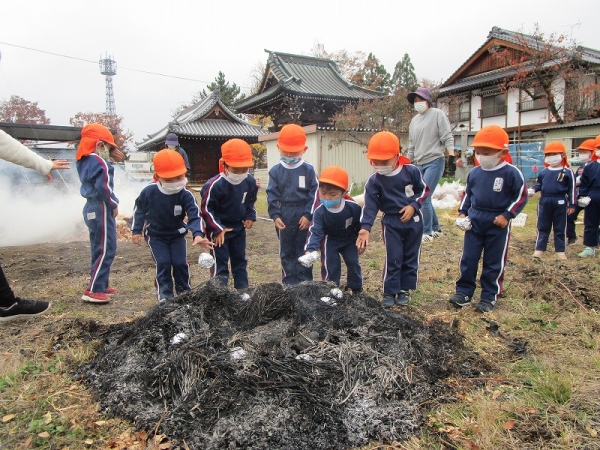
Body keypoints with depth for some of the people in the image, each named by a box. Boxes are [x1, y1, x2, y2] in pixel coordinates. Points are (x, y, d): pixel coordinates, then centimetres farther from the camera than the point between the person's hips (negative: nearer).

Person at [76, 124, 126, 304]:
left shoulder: (84, 161, 11)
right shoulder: (100, 162, -17)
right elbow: (103, 187, -25)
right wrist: (114, 204, -12)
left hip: (92, 208, 10)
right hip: (101, 209, -10)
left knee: (100, 249, 17)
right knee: (105, 250, -6)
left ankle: (101, 285, 26)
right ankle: (93, 290, -4)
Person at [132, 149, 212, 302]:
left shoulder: (186, 195, -23)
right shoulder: (148, 192, -19)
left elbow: (195, 216, -31)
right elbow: (139, 211, -2)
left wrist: (198, 234, -47)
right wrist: (136, 231, -1)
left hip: (177, 234, 1)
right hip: (155, 235, 0)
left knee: (180, 263, -4)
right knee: (163, 263, -10)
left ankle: (184, 291, 19)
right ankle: (165, 294, 5)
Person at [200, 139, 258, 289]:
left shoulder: (250, 182, -9)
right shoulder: (214, 185, -26)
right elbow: (206, 209, -18)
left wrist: (250, 217, -2)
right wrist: (217, 229, -20)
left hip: (239, 227, 6)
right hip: (219, 229, -6)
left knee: (240, 260, 16)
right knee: (220, 263, -1)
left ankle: (243, 291, 29)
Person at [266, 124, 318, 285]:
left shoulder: (308, 170, -3)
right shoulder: (275, 171, 1)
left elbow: (313, 194, -3)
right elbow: (272, 195, 1)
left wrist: (308, 215, -10)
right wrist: (275, 216, -8)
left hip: (303, 216, -2)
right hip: (284, 216, 2)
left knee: (303, 251, 6)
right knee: (286, 252, 11)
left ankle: (305, 282, 17)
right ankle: (289, 283, 23)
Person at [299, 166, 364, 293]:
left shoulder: (353, 207, -26)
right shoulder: (319, 212, -30)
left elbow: (360, 225, -9)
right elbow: (315, 232, -33)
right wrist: (310, 250, -48)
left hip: (350, 240, 1)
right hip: (330, 241, -1)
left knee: (353, 263, 4)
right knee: (330, 265, -6)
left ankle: (357, 290, 24)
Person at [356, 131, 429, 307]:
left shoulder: (411, 171, -10)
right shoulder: (374, 181, -10)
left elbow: (424, 190, 3)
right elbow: (370, 205, -14)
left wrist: (413, 205, -13)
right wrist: (365, 228, -24)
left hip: (413, 220, 1)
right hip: (391, 223, -1)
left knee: (411, 257, 9)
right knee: (393, 258, -1)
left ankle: (405, 289, 22)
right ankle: (390, 292, 11)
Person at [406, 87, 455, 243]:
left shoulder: (437, 114, -2)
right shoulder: (414, 120, 16)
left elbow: (447, 137, -7)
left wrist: (451, 155, -18)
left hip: (435, 162, -7)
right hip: (420, 164, 7)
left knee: (424, 198, -12)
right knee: (424, 199, 9)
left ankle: (427, 232, -1)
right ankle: (436, 229, 24)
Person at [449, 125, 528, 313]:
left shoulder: (511, 173, -10)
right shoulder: (475, 172, 4)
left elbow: (521, 196, -6)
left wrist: (507, 215, -13)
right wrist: (462, 213, 8)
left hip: (497, 224, -4)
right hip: (474, 222, 4)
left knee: (494, 262, 7)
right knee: (468, 258, 7)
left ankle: (490, 296, 19)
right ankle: (464, 291, 18)